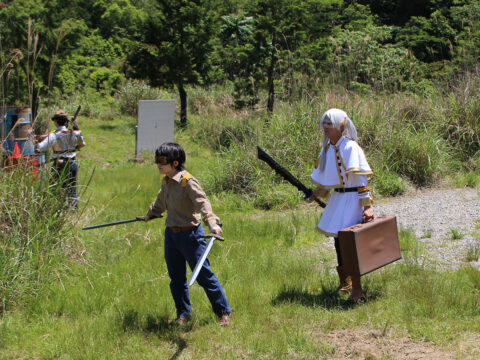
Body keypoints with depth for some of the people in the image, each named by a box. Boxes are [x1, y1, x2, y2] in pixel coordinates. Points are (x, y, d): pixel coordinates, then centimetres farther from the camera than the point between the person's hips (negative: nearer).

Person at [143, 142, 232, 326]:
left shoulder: (187, 181, -17)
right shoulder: (166, 182, 7)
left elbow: (202, 202, -28)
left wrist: (212, 223, -44)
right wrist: (150, 214, 46)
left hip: (189, 234, -7)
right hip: (171, 234, 7)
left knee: (203, 275, -1)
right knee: (176, 278, 13)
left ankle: (224, 312, 12)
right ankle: (183, 314, 28)